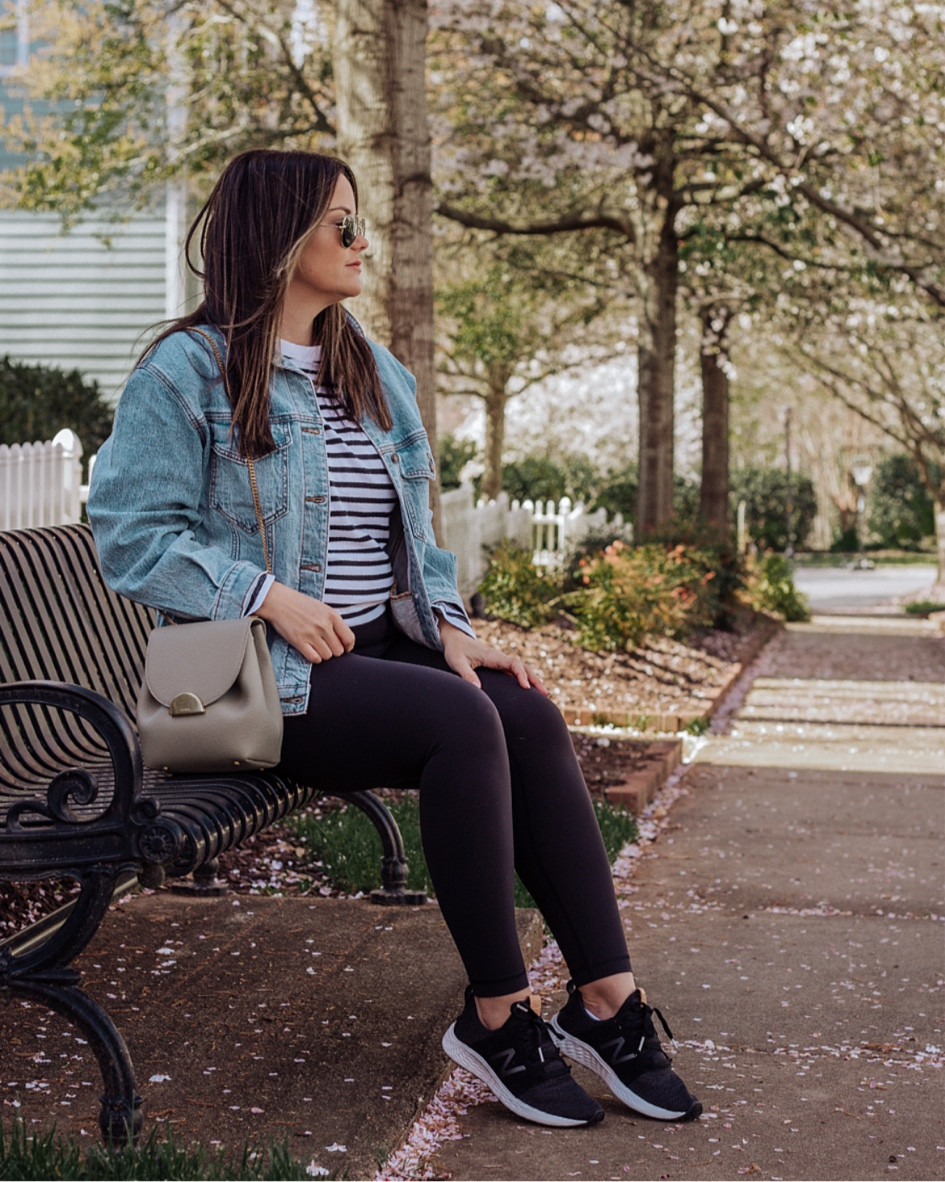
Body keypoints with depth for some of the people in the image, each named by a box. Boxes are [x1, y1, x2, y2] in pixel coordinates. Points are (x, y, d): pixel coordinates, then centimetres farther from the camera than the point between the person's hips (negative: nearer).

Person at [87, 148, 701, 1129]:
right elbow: (132, 536, -9)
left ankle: (606, 1001, -21)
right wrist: (270, 596, -19)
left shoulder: (374, 374, 20)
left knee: (529, 713, -22)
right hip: (265, 677, -7)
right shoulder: (186, 372, -3)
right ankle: (497, 1013, -22)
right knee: (460, 719, -31)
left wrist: (450, 628, 4)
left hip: (381, 644, 7)